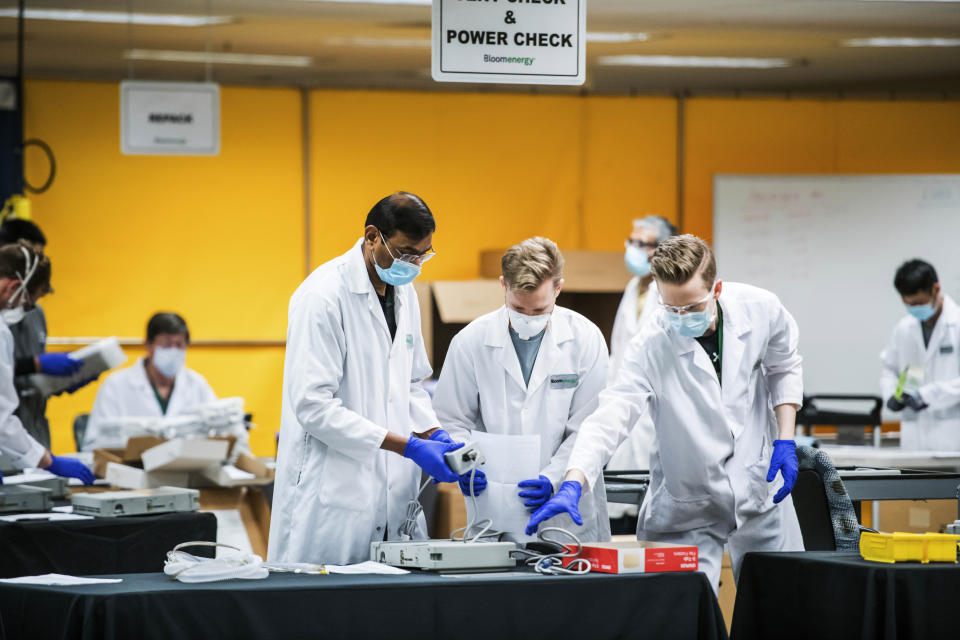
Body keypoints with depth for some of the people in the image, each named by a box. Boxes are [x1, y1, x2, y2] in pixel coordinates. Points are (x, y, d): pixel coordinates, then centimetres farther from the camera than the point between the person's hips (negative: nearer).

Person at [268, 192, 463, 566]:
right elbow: (314, 406, -19)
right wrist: (408, 447, -20)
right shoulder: (323, 296, -13)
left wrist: (436, 435, 2)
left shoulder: (404, 292, 13)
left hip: (392, 496, 7)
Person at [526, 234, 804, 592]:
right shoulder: (652, 346, -21)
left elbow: (784, 368, 9)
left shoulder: (760, 311, -12)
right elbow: (610, 417, -29)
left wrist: (785, 442, -1)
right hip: (689, 504, -2)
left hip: (759, 485, 3)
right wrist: (572, 485, -43)